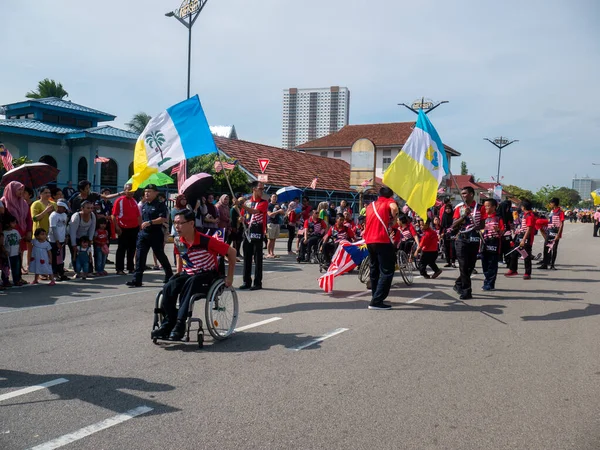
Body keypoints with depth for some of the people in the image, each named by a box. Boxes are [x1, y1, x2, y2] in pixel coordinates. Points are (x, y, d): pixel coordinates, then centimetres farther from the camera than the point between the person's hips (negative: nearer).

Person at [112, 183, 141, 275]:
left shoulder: (134, 201, 13)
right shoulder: (120, 200, -5)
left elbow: (138, 215, 17)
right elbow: (114, 215, -9)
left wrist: (140, 226, 10)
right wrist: (117, 227, -15)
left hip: (134, 229, 6)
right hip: (123, 229, -6)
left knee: (132, 249, 11)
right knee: (121, 249, 0)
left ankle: (131, 268, 20)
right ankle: (119, 269, 4)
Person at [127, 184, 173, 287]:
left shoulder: (160, 205, -8)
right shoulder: (144, 206, 15)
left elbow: (163, 219, -20)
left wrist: (150, 222, -27)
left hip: (156, 235, -6)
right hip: (144, 234, 6)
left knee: (160, 255, 6)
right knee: (140, 256, -3)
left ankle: (169, 276, 26)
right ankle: (137, 280, -3)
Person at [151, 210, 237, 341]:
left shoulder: (205, 241, -22)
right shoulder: (178, 241, -3)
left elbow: (232, 252, -14)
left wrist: (230, 277, -11)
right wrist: (179, 273, 13)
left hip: (207, 275, -5)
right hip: (187, 273, 5)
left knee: (190, 284, -37)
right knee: (168, 288, -24)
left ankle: (180, 324, -33)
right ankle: (168, 324, -19)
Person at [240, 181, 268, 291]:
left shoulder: (264, 202, -2)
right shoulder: (247, 202, 13)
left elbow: (254, 211, -21)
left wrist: (241, 205, -31)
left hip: (258, 234, -5)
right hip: (248, 232, 5)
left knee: (257, 259, -2)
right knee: (247, 258, 7)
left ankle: (258, 283, 3)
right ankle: (247, 281, 15)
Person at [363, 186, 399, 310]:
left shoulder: (371, 205, 22)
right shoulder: (389, 202, 4)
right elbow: (394, 207, -19)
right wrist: (394, 217, -3)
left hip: (369, 241, 7)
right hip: (382, 240, -7)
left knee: (375, 269, 19)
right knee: (387, 271, -4)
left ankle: (375, 297, 27)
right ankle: (376, 301, -11)